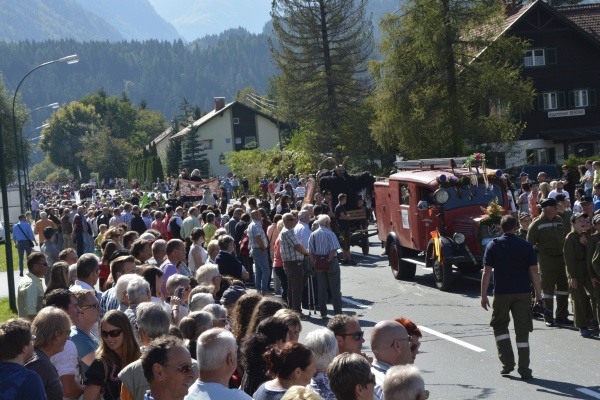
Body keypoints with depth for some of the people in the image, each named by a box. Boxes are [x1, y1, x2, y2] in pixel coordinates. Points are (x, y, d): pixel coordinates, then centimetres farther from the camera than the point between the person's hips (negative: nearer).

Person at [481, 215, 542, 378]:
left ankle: (507, 362, 7)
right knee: (522, 330, 5)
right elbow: (534, 271, -2)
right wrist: (538, 295, 4)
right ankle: (524, 369, 5)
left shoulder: (493, 246, -2)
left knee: (500, 326, 17)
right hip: (523, 293, 1)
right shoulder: (526, 246, 0)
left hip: (501, 293, -1)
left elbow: (487, 272, -6)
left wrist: (483, 296, -2)